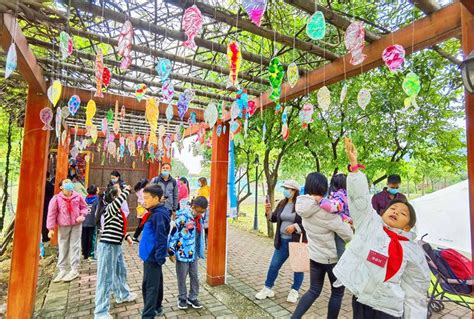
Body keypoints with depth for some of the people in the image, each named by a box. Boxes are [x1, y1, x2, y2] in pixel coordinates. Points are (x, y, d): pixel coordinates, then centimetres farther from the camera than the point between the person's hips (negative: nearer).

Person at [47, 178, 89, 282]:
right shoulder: (56, 198, -5)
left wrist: (82, 215, -9)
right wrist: (51, 228, -5)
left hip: (76, 224, 0)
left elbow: (84, 207, 11)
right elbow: (52, 213, -3)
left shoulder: (77, 196, -1)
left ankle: (74, 270, 11)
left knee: (75, 246, 3)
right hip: (63, 226, 0)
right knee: (63, 247, 8)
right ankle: (62, 270, 21)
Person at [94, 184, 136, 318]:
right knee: (106, 278, 0)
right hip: (107, 246, -10)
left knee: (121, 271, 27)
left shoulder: (119, 211, 9)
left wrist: (127, 236, 15)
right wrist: (126, 190, -34)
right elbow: (117, 203, -45)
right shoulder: (110, 208, -19)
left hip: (116, 246, 10)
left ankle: (122, 295, 50)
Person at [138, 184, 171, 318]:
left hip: (152, 257, -10)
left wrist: (159, 257, -21)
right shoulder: (155, 213, 8)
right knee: (156, 283, 22)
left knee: (150, 287, 0)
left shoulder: (159, 215, -22)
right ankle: (157, 308, 37)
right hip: (151, 255, 10)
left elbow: (161, 238, -24)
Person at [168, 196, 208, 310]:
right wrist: (171, 252, -14)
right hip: (182, 253, -6)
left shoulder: (198, 217, -1)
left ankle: (193, 298, 33)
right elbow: (173, 234, -20)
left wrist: (200, 251, 16)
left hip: (194, 253, 6)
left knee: (194, 276, 16)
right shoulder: (182, 216, -24)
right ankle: (182, 298, 32)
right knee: (182, 277, 12)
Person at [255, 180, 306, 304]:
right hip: (282, 241, 5)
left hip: (297, 242, -5)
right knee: (274, 265, 10)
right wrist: (268, 211, -6)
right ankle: (268, 288, 26)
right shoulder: (282, 203, 6)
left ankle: (294, 291, 30)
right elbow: (274, 218, 12)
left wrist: (295, 226, -22)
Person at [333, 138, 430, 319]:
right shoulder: (370, 223, -2)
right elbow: (359, 196, -12)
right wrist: (354, 164, -21)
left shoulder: (414, 251, 0)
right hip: (360, 300, 1)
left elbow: (416, 291, 2)